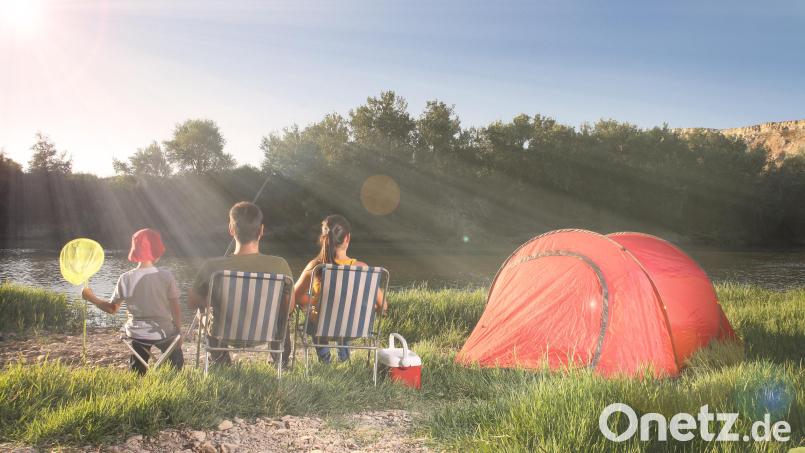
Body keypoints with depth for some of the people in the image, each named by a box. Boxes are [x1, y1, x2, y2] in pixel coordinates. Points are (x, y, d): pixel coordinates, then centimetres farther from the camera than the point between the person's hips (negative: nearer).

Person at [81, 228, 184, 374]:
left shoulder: (126, 279, -10)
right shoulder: (166, 275, -15)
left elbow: (112, 308, 0)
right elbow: (175, 308, -9)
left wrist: (91, 298, 16)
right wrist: (179, 332, 4)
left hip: (138, 334, 2)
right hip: (164, 333, -2)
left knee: (137, 373, 25)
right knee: (177, 368, 23)